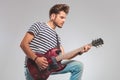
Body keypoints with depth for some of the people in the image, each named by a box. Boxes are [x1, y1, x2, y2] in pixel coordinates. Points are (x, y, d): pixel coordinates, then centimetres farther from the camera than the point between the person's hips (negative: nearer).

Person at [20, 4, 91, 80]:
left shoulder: (57, 37, 18)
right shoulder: (39, 26, -2)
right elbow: (23, 44, -10)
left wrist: (80, 51, -4)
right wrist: (36, 59, -22)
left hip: (49, 65, 6)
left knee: (78, 65, -5)